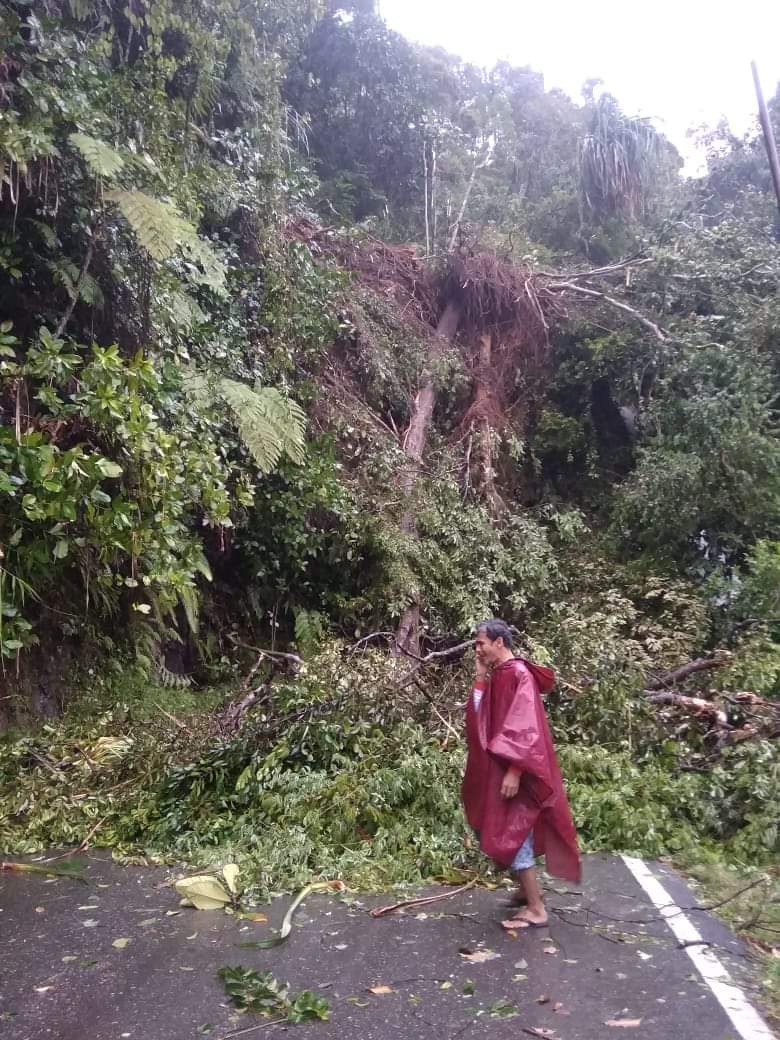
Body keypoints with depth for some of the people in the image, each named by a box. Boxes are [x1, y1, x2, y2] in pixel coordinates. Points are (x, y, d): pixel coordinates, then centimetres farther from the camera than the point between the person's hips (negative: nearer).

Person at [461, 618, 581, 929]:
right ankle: (527, 890, 33)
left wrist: (514, 770, -26)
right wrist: (480, 677, 3)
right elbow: (478, 715, 11)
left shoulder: (518, 674, -18)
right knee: (510, 833, 18)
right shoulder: (498, 676, 11)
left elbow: (525, 728, -23)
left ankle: (535, 909, 6)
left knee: (512, 836, -4)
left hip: (513, 771, -9)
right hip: (497, 768, 9)